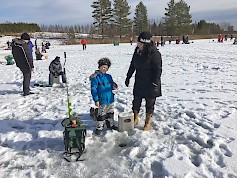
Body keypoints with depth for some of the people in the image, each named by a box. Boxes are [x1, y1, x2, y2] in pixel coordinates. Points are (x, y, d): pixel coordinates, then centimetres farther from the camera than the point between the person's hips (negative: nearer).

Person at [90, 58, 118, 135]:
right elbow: (93, 89, -14)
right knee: (101, 115, 3)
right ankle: (99, 128, 18)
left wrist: (114, 86, -10)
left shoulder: (109, 77, 6)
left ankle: (110, 124, 39)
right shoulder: (95, 78, -13)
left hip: (110, 99, 6)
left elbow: (112, 85, 16)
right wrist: (96, 100, -17)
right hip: (102, 101, -6)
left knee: (110, 113, 20)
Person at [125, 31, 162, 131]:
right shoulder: (137, 50, 2)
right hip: (139, 82, 6)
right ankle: (135, 119, 37)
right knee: (136, 101, 16)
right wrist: (128, 77, 15)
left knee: (149, 103, 8)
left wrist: (155, 84, -21)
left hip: (150, 84, -6)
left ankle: (148, 123, 26)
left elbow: (158, 69, -18)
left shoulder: (154, 53, -19)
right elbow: (133, 65, 14)